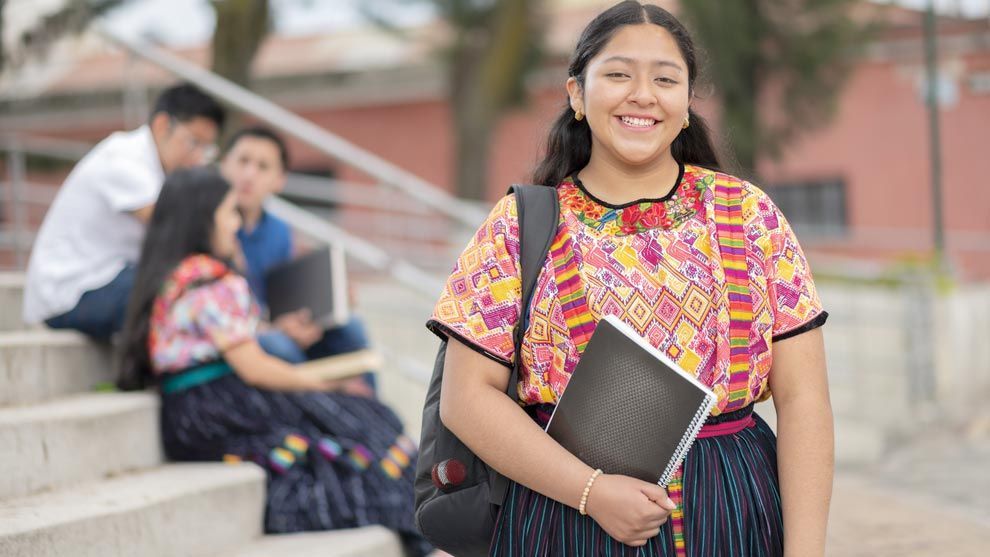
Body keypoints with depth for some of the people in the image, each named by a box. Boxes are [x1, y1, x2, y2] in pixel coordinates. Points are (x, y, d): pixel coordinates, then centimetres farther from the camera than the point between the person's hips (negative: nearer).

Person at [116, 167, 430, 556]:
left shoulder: (169, 279, 15)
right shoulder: (212, 284, -14)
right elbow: (253, 368, -15)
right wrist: (328, 387, -4)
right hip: (220, 415, -9)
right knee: (358, 422, -4)